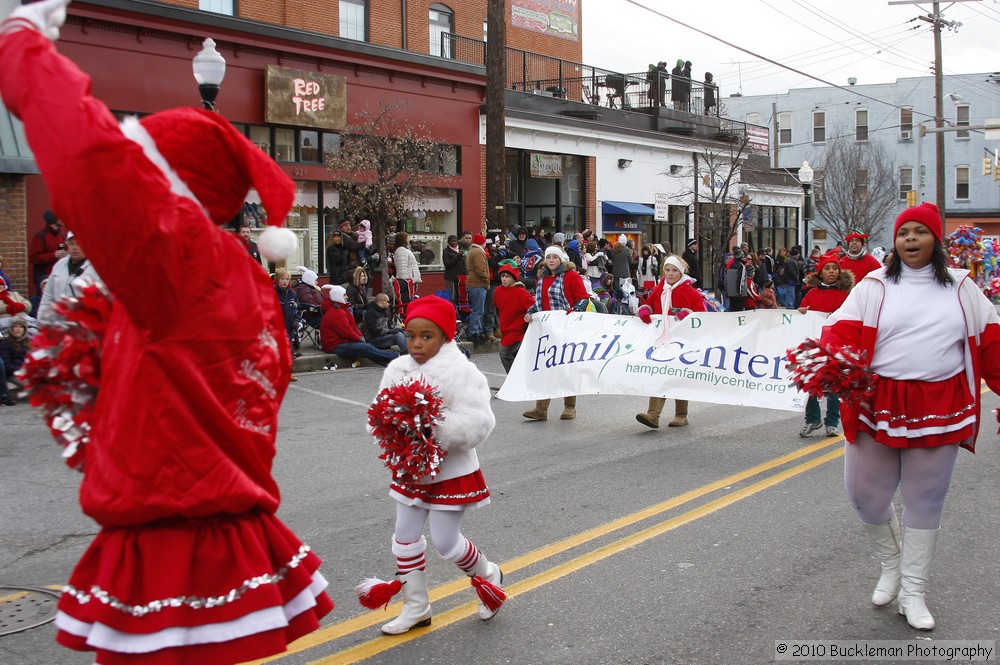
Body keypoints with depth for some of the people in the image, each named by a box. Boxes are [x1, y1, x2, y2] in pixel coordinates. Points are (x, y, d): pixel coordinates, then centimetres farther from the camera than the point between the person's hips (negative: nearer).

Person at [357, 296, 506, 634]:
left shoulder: (459, 372, -18)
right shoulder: (398, 370, -1)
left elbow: (477, 424, -25)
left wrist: (437, 425, -35)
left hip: (450, 472, -6)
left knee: (446, 542, 2)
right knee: (405, 539, 12)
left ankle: (487, 574, 32)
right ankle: (416, 607, 29)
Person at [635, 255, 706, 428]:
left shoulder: (691, 292, -4)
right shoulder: (657, 290, 10)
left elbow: (701, 313, -6)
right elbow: (649, 304, 22)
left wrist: (687, 314, -24)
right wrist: (644, 310, 0)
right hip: (661, 340, 3)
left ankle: (681, 416, 19)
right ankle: (653, 414, -15)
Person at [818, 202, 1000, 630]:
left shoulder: (960, 287, 7)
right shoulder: (874, 286, 1)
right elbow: (843, 332, -9)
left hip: (939, 410, 1)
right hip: (878, 405, -1)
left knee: (925, 501, 9)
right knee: (865, 493, 3)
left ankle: (913, 592, 23)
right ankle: (891, 564, 32)